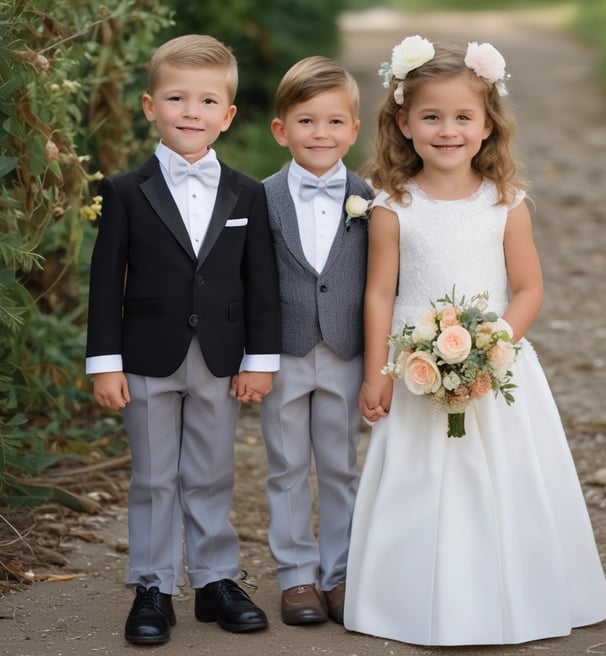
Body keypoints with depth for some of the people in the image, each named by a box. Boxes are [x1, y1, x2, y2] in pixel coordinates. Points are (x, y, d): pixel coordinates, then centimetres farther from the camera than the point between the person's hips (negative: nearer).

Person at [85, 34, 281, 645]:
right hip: (148, 363, -1)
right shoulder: (126, 192, -3)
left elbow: (261, 282, 3)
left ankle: (216, 580, 21)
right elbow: (106, 280, -4)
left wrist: (259, 359, -2)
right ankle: (152, 589, 14)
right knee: (154, 481, 7)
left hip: (221, 364, 1)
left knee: (211, 480, 11)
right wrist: (105, 362, -8)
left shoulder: (247, 195, 2)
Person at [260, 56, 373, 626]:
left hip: (345, 357, 1)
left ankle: (338, 574, 20)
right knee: (288, 469, 8)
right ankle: (296, 575, 17)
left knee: (340, 468, 10)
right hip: (284, 356, -1)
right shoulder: (265, 199, -4)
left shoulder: (366, 200, -1)